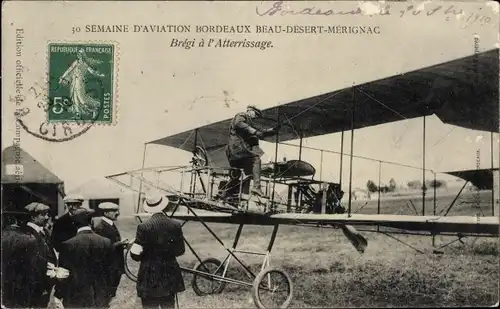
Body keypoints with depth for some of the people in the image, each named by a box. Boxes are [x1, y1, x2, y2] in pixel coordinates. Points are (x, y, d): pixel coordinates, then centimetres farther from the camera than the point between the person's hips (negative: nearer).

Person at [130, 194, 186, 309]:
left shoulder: (144, 227, -14)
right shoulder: (175, 225, -4)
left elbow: (136, 255, -12)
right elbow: (180, 250, 4)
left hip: (149, 276, -3)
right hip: (170, 275, 3)